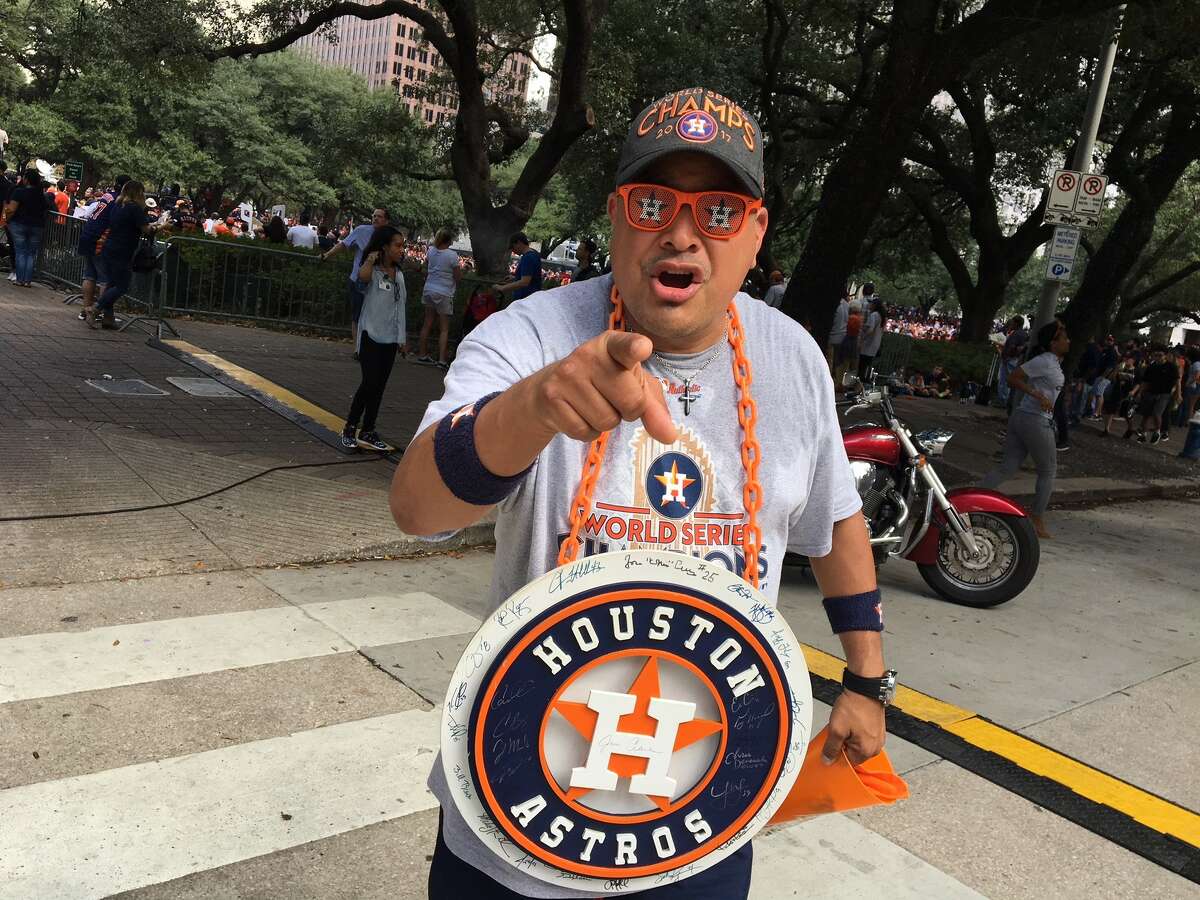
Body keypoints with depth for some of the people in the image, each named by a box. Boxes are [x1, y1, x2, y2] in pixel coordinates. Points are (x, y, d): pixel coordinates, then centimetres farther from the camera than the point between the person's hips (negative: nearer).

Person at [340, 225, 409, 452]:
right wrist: (372, 258, -23)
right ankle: (350, 428, 4)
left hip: (390, 339, 6)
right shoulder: (373, 271, -9)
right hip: (371, 335, -6)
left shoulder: (399, 275, 12)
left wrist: (403, 338, 18)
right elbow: (362, 276, -36)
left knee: (379, 386, 8)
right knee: (370, 383, -10)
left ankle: (367, 431, 15)